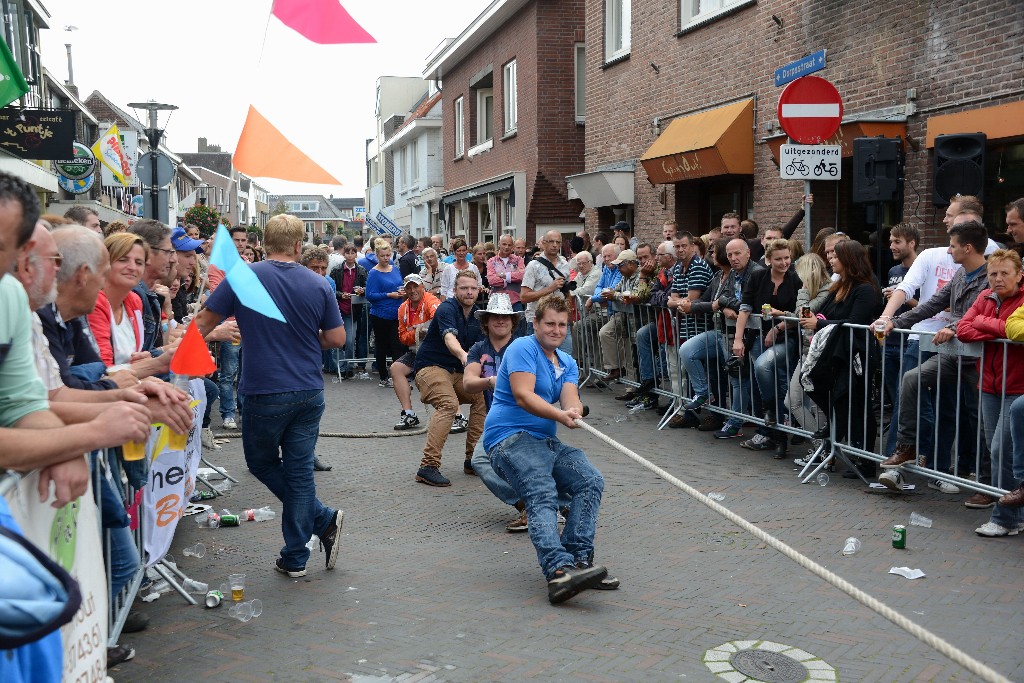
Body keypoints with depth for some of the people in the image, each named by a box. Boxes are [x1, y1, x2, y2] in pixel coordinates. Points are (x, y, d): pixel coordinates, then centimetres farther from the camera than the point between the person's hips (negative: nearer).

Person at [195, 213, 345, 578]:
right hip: (309, 393, 3)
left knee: (262, 462, 18)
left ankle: (323, 519, 12)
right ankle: (295, 558, 11)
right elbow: (337, 338, 2)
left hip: (264, 393, -3)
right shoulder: (318, 284, -1)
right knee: (299, 470, 8)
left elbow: (204, 323, -2)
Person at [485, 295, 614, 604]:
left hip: (547, 442, 8)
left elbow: (571, 401, -1)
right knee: (542, 495, -30)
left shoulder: (568, 363, 18)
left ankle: (579, 559, -20)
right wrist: (560, 415, -30)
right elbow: (523, 395, -17)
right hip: (510, 438, -8)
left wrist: (574, 411, -26)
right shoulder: (522, 348, -4)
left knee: (591, 480, -15)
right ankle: (558, 569, -48)